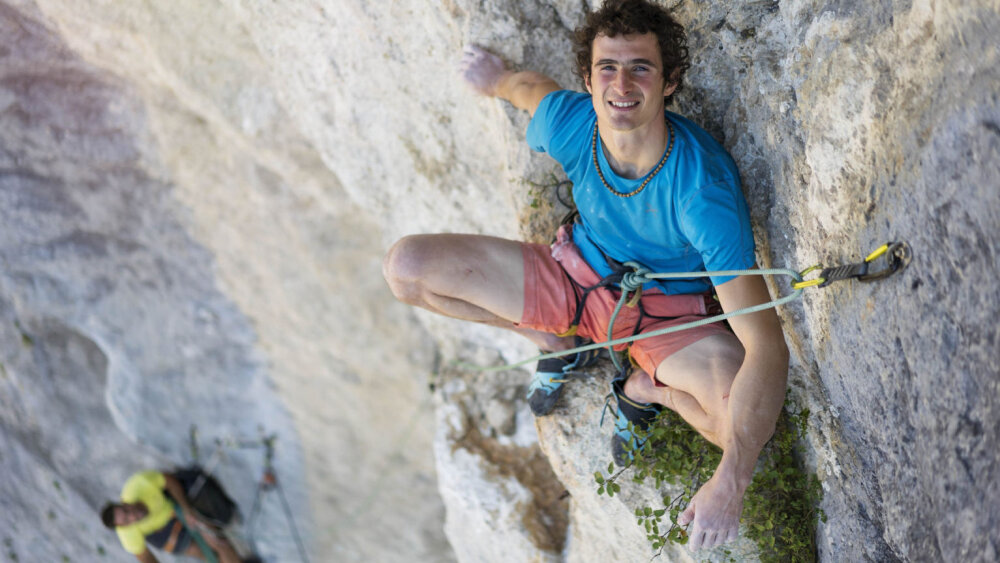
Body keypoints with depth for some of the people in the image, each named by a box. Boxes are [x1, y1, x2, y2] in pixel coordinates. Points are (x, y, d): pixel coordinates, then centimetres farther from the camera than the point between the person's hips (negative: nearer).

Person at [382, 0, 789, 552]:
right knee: (405, 266, -11)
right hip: (576, 274, 4)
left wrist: (729, 483, -50)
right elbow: (529, 85, 5)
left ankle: (644, 386, 2)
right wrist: (496, 77, 30)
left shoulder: (704, 189, -37)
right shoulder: (569, 123, -24)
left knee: (749, 421, -34)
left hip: (667, 313, -3)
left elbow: (767, 346, -40)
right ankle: (556, 341, 11)